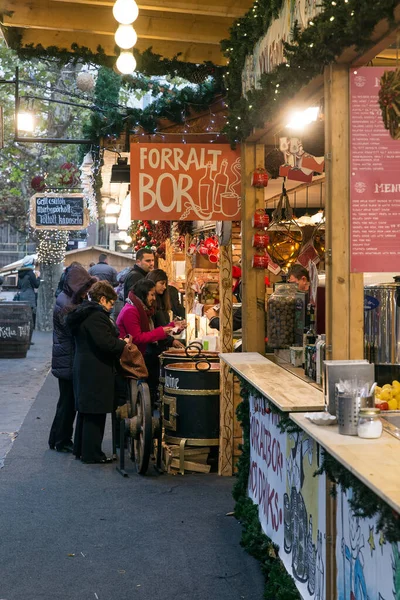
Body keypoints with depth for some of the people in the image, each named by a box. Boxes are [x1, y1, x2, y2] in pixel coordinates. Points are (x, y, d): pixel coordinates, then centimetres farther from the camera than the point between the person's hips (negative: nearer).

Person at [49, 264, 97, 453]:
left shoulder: (71, 300, 10)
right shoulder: (65, 305, -20)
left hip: (69, 361, 9)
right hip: (68, 361, -9)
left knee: (68, 402, 16)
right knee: (68, 402, 0)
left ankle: (58, 439, 25)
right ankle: (62, 442, 11)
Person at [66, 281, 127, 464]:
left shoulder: (83, 313, 14)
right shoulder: (96, 316, -19)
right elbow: (105, 342, -26)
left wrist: (118, 342, 15)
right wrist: (123, 344, -9)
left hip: (83, 368, 11)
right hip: (96, 372, -10)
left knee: (85, 411, 18)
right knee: (95, 414, -3)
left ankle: (80, 449, 27)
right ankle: (92, 454, 3)